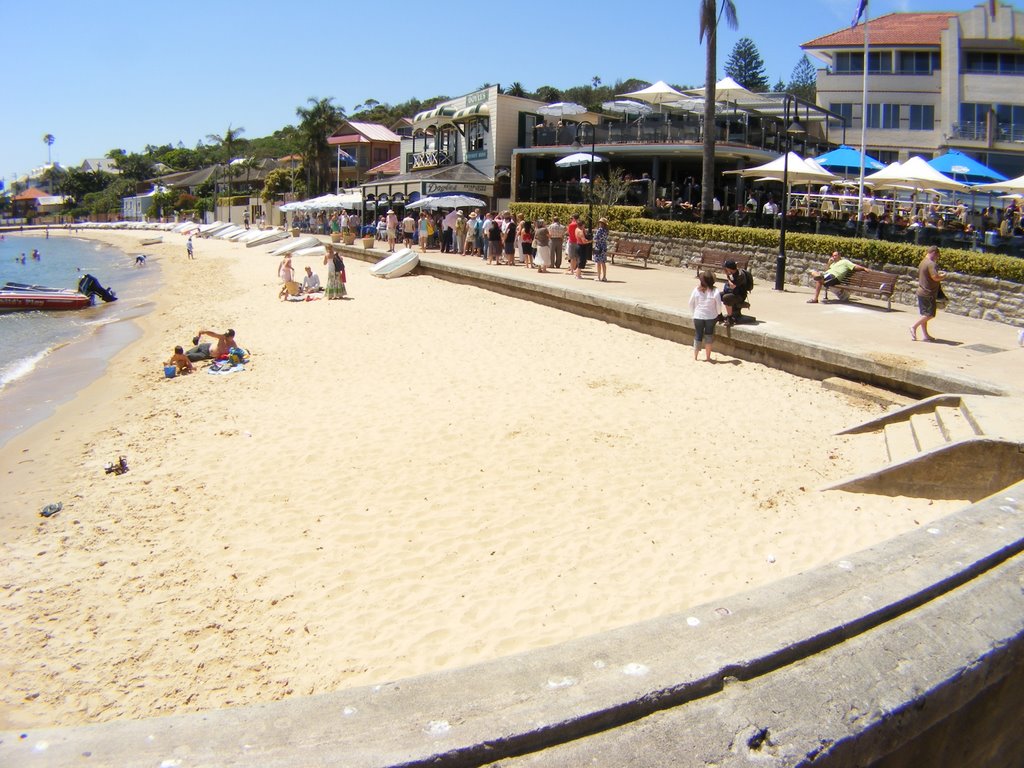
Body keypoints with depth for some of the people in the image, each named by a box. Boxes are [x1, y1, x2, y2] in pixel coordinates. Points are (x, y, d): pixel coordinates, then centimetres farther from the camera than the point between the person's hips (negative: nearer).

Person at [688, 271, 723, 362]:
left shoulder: (696, 290, -8)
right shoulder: (715, 292, -14)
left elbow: (691, 303, 1)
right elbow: (719, 306, -8)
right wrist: (717, 314, 12)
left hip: (698, 317, 1)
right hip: (710, 317, -1)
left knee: (698, 336, 12)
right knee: (709, 336, 12)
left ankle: (695, 356, 17)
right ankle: (708, 357, 18)